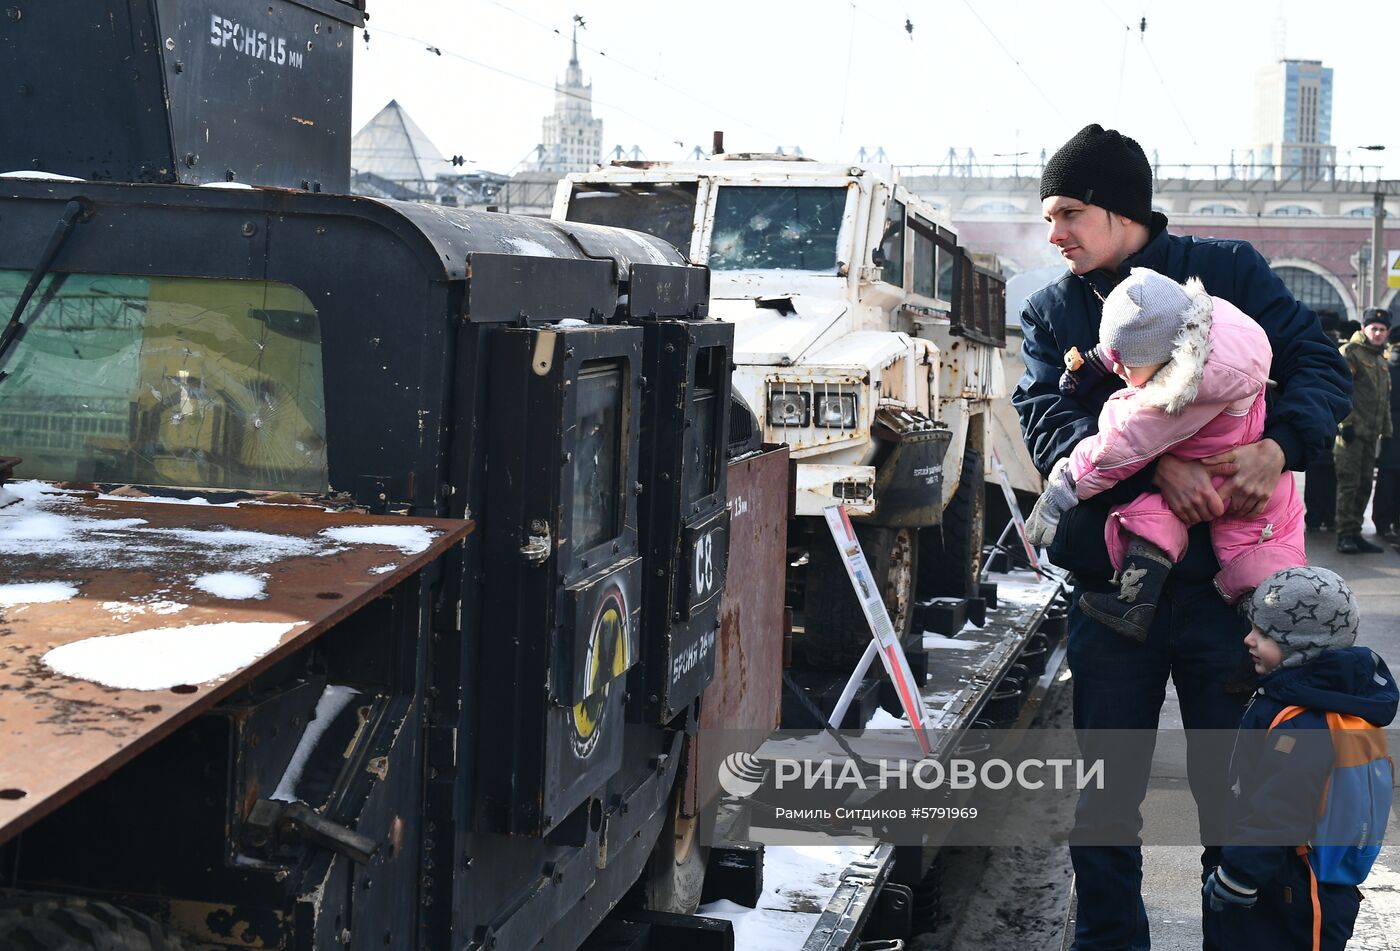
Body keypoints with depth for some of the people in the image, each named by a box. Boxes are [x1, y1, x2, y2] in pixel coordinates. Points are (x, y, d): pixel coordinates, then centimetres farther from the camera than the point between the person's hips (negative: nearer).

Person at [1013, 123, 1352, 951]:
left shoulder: (1230, 272, 2)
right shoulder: (1051, 314, 7)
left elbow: (1323, 368, -3)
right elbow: (1049, 425, -8)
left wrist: (1278, 446, -23)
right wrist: (1156, 465, -24)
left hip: (1226, 578, -2)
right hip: (1113, 586, 2)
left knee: (1234, 788, 6)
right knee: (1105, 794, 10)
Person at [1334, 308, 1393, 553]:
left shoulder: (1381, 361, 21)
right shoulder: (1350, 353, -5)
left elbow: (1385, 399, 26)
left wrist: (1386, 430, 20)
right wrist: (1346, 422, -18)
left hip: (1370, 434, 8)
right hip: (1351, 431, -8)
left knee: (1364, 485, 9)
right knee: (1349, 484, -9)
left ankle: (1355, 534, 14)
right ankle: (1345, 536, -8)